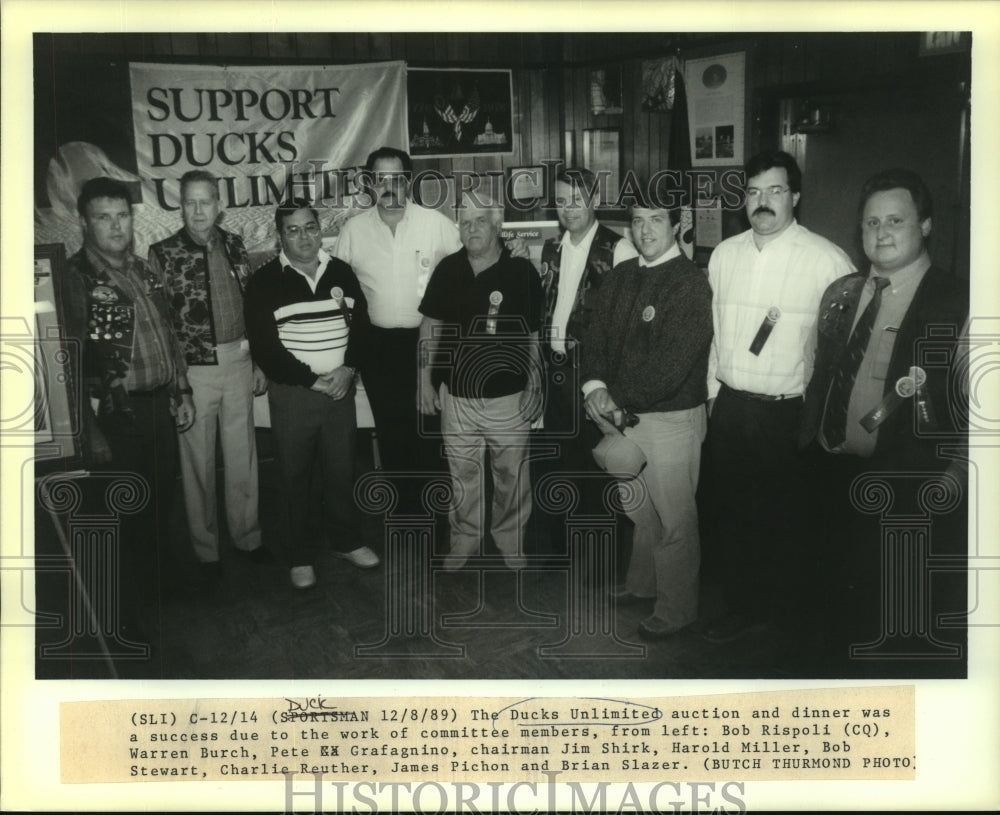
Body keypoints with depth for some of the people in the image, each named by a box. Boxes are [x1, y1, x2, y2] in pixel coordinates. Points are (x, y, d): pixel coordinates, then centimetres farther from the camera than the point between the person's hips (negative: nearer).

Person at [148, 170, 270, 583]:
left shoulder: (234, 246, 5)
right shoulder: (163, 254, -7)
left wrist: (259, 362, 9)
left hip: (238, 363, 4)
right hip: (193, 370, -3)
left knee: (243, 456, 13)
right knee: (198, 462, 8)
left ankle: (247, 535, 30)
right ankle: (206, 549, 23)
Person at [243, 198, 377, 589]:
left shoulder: (341, 272, 6)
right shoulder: (264, 281, -6)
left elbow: (361, 325, 7)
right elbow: (264, 347, -11)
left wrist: (348, 369, -10)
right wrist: (311, 380, -15)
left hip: (340, 389, 3)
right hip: (292, 392, -3)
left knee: (342, 471, 12)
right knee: (294, 476, 6)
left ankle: (346, 541, 30)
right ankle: (301, 557, 20)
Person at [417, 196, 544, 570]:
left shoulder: (522, 271, -7)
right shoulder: (448, 270, 0)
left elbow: (535, 335, -2)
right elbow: (430, 325, 8)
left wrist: (534, 386, -4)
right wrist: (425, 380, 6)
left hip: (508, 395, -2)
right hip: (457, 394, 2)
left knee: (511, 472, 9)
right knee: (463, 471, 13)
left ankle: (510, 537, 28)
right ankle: (465, 536, 30)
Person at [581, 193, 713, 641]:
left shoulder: (690, 284, -15)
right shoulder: (618, 277, 8)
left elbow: (671, 364, -22)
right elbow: (597, 335, 8)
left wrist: (619, 403, -18)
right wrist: (595, 385, -10)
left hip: (671, 417, -7)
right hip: (624, 414, 7)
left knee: (674, 519, 6)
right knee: (640, 509, 22)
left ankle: (676, 608, 22)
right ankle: (643, 582, 42)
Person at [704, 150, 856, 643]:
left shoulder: (828, 261, -11)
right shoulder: (724, 254, 6)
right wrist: (713, 391, 14)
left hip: (789, 413, -4)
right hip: (728, 407, 5)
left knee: (783, 519, 9)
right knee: (731, 512, 14)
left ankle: (781, 618, 30)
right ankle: (742, 607, 34)